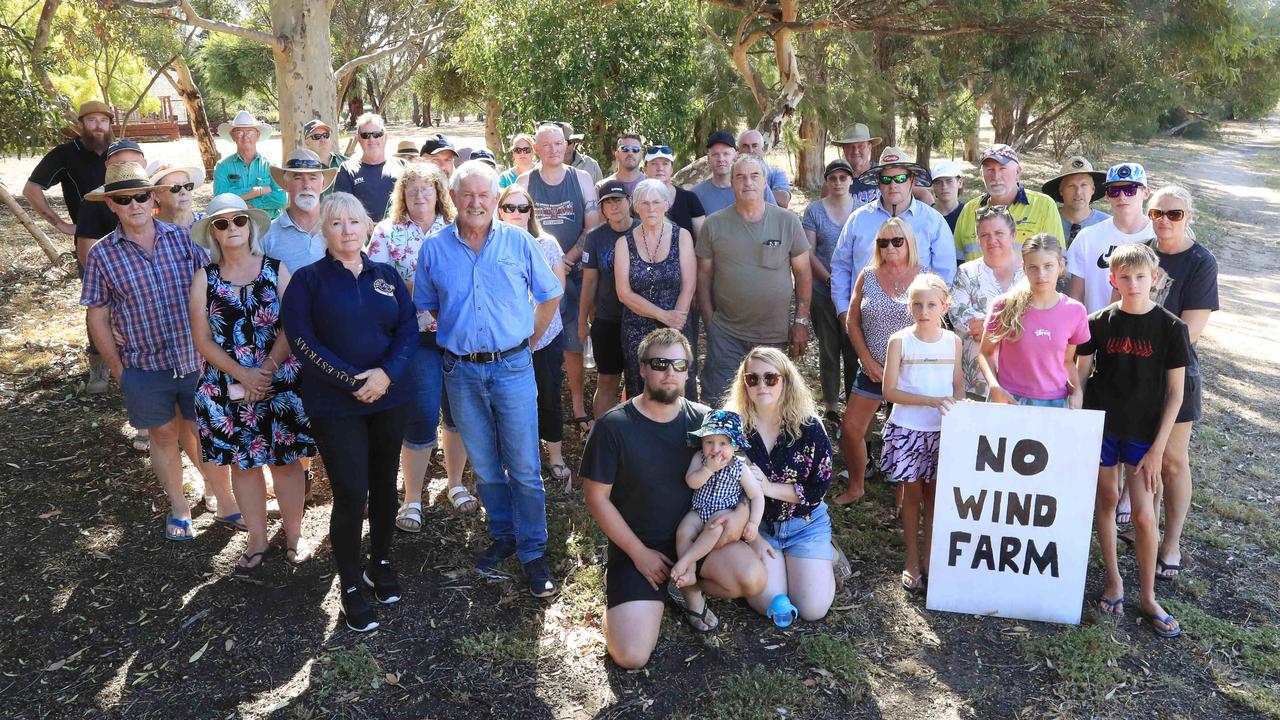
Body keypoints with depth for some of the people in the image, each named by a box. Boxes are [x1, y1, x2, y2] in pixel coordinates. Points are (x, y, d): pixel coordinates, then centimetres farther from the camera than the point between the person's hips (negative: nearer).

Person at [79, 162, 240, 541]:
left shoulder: (184, 237, -4)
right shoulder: (102, 254, -4)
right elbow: (97, 317, 1)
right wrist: (118, 370, 0)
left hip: (197, 361, 0)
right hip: (145, 368, 0)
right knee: (165, 436, 15)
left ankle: (226, 504, 28)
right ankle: (179, 508, 32)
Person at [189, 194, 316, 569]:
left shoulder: (275, 269, 0)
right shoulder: (204, 278, 3)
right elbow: (203, 340, 0)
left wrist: (267, 369, -16)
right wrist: (243, 374, -13)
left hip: (280, 383, -1)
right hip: (227, 387, 2)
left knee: (286, 460, 5)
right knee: (243, 463, 10)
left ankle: (294, 536, 22)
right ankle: (258, 539, 26)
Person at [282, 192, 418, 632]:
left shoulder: (386, 276, 8)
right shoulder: (308, 280, -2)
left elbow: (408, 329, 3)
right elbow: (302, 342, -10)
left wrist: (387, 373, -14)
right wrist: (353, 381, -16)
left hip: (390, 396, 4)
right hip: (335, 405, -4)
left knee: (384, 484, 13)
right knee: (351, 494, -5)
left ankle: (381, 562, 35)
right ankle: (350, 586, 12)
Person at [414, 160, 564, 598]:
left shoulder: (520, 243, -2)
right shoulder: (434, 249, 2)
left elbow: (549, 296, 7)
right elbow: (425, 307, 14)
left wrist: (526, 339, 5)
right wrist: (456, 335, 5)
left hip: (512, 368, -2)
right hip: (461, 372, 2)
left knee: (524, 469, 1)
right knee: (485, 467, 14)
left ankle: (533, 553, 13)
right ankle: (503, 536, 32)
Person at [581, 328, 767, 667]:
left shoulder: (704, 420, -4)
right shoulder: (613, 427, -13)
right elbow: (597, 498, -7)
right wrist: (639, 553, -8)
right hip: (635, 544, -2)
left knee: (752, 579, -26)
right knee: (631, 656, -17)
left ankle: (691, 587, 8)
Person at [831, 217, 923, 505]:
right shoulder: (868, 276, 2)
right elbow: (852, 322, 5)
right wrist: (868, 361, -4)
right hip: (873, 369, 3)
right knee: (851, 427, 1)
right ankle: (856, 487, 21)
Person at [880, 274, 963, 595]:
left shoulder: (952, 341, 2)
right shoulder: (900, 341, -7)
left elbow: (958, 387, 10)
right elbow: (890, 391, -10)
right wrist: (931, 401, -19)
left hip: (942, 431, 2)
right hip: (907, 429, -2)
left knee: (934, 494, 8)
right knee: (911, 493, 8)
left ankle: (928, 557, 21)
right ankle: (912, 560, 21)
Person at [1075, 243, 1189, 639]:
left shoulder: (1171, 327, -7)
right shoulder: (1099, 323, -3)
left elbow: (1175, 393, -5)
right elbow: (1080, 376, 2)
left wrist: (1158, 447, -8)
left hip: (1143, 432, -1)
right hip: (1100, 426, 2)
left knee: (1143, 513, 0)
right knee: (1106, 499, 12)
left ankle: (1148, 596, 17)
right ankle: (1113, 579, 29)